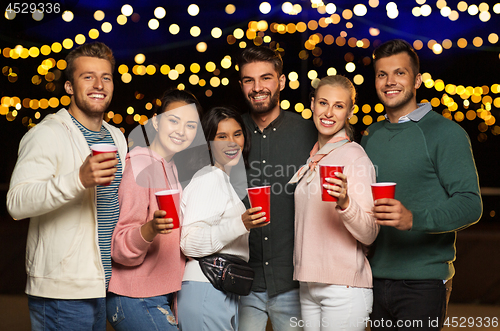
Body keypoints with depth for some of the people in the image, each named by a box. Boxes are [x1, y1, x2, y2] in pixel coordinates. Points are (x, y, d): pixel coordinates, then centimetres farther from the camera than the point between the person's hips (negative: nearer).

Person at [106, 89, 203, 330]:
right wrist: (150, 229, -34)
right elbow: (120, 248, -18)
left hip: (163, 297, 8)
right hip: (136, 300, -8)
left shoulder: (170, 167, 14)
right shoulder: (139, 167, -13)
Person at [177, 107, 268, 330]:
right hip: (206, 293, -10)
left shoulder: (224, 180, 20)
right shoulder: (209, 179, -10)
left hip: (225, 293, 10)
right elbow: (189, 243, -20)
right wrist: (240, 225, -28)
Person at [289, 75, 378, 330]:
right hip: (308, 287, 7)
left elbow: (369, 234, -16)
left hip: (344, 289, -7)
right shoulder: (313, 158, 12)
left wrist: (345, 202, -32)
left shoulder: (354, 157, -10)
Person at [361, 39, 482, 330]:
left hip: (424, 283, -5)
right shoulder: (371, 136, 13)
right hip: (377, 278, 6)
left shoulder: (446, 133, -5)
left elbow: (470, 204, -14)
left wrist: (413, 219, -27)